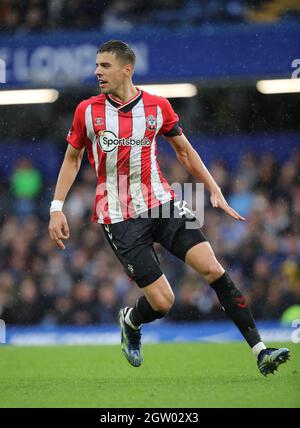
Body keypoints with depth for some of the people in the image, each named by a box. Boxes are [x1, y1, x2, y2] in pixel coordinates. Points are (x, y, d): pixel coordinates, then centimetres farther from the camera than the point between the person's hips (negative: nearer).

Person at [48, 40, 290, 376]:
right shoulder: (87, 111, -3)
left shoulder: (158, 107, 0)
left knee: (213, 269, -14)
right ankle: (130, 322, 27)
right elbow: (72, 158, 10)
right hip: (119, 218, -2)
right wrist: (57, 208, 3)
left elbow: (184, 151, 13)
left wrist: (215, 191, 7)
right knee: (162, 301, -10)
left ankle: (260, 351, -12)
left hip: (161, 204, 2)